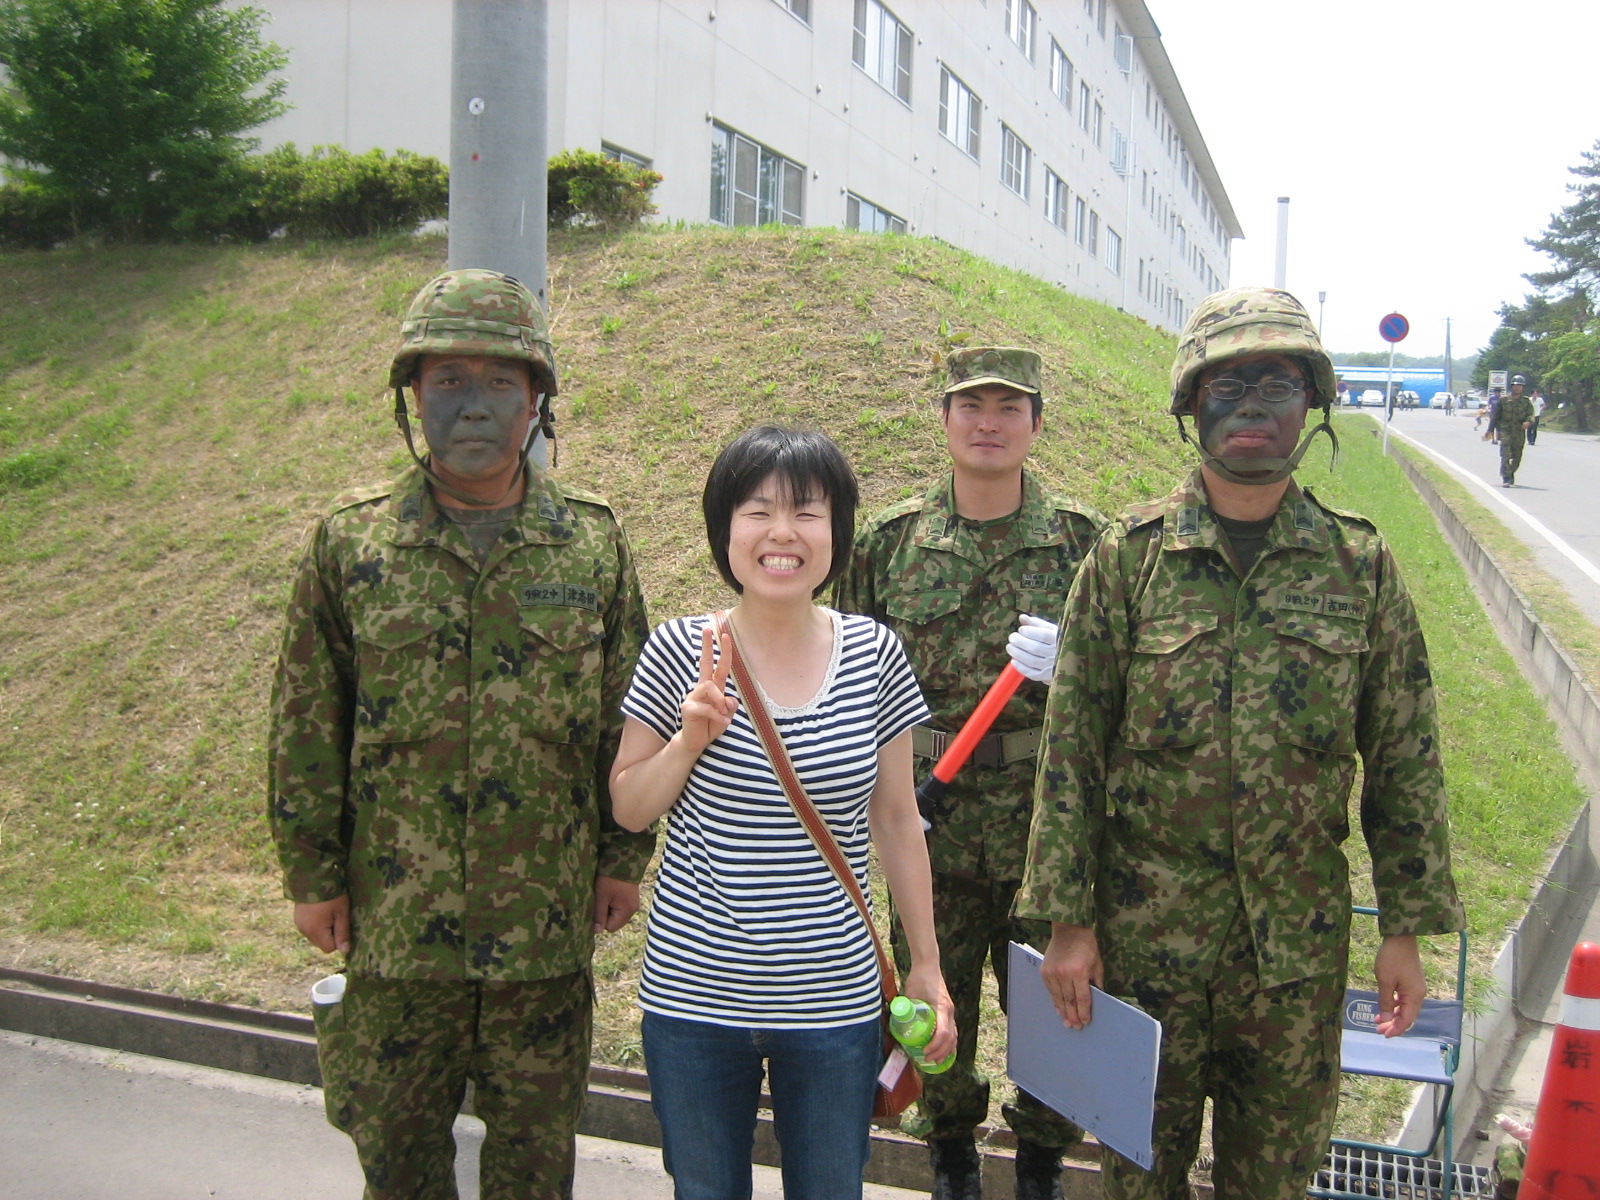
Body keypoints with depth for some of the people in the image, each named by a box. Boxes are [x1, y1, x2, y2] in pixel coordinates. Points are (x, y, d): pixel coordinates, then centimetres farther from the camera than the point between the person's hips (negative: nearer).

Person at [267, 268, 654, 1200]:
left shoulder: (594, 542, -1)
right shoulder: (350, 542, -2)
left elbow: (628, 714, 4)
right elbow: (307, 723, 2)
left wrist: (624, 857, 3)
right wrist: (311, 871, 2)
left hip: (547, 916, 0)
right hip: (397, 913, 0)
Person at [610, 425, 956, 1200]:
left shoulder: (874, 655, -5)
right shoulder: (681, 650, -8)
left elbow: (896, 819, 4)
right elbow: (627, 809, 1)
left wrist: (927, 966, 6)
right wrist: (690, 740, -18)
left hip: (835, 999, 1)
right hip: (693, 996, 0)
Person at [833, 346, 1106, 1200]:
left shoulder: (1083, 539, -2)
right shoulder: (891, 540, 1)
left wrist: (1070, 663, -19)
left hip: (1047, 821, -1)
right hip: (931, 819, 1)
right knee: (936, 996, 15)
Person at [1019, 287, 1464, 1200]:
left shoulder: (1360, 564, 0)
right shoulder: (1130, 553, -5)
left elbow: (1405, 758, 3)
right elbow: (1071, 747, -5)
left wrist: (1407, 928, 1)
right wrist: (1068, 918, -7)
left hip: (1299, 936, 1)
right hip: (1147, 922, -1)